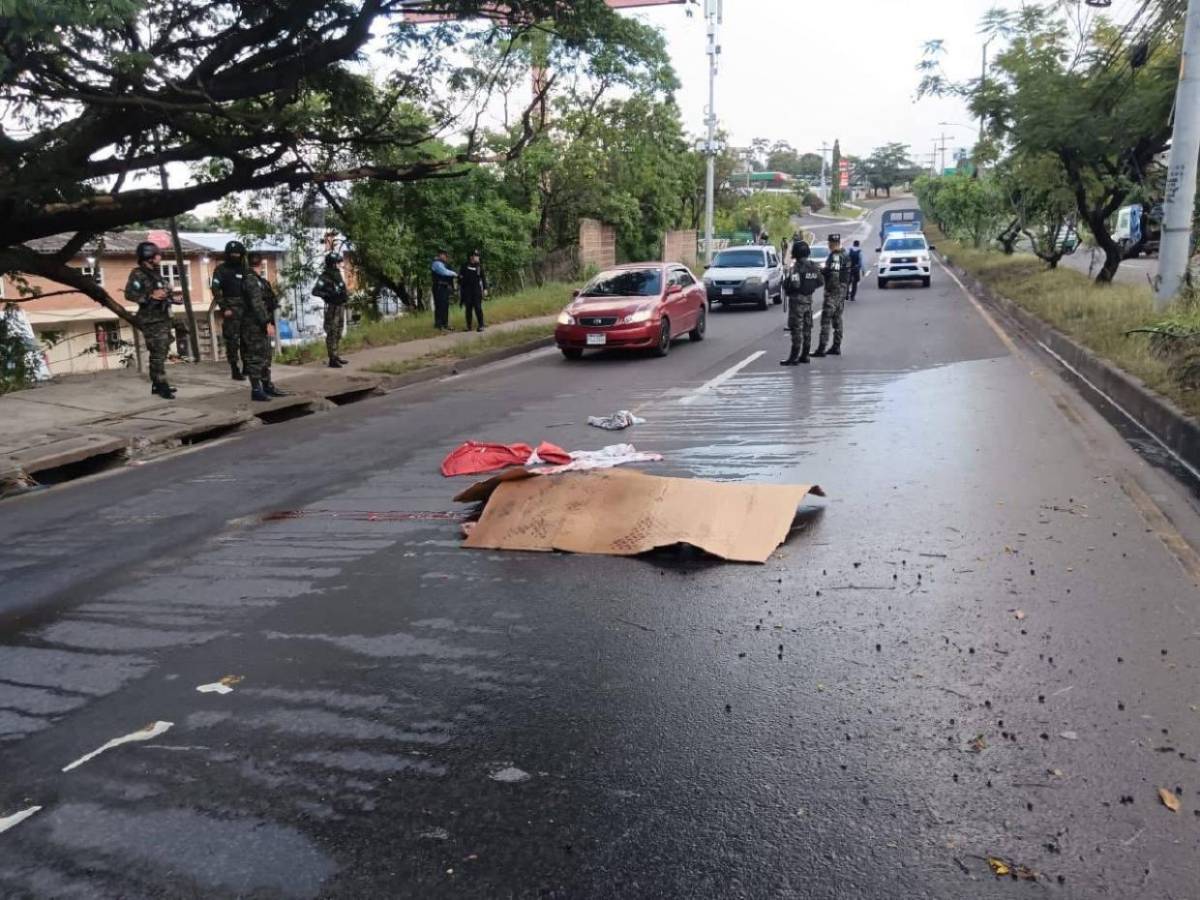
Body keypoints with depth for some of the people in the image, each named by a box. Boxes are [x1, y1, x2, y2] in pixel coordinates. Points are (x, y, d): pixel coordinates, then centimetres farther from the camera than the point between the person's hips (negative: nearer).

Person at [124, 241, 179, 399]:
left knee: (160, 354, 11)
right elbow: (129, 294, -21)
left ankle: (158, 385, 18)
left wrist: (167, 294, 12)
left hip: (163, 319, 9)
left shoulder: (155, 273, 16)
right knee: (158, 354, -11)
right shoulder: (138, 274, -10)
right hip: (152, 321, -9)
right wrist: (151, 296, -26)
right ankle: (161, 386, -11)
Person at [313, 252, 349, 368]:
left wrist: (346, 294, 4)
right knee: (331, 334, -7)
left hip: (340, 307, 9)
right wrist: (329, 294, -27)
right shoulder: (325, 277, -15)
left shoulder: (338, 274, 11)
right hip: (331, 308, -9)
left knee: (338, 334, 16)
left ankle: (335, 356, 26)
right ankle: (332, 360, -5)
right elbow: (315, 291, -22)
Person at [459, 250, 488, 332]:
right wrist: (460, 289, 3)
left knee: (478, 308, -8)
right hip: (467, 290, 1)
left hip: (477, 290, -1)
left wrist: (485, 289, -2)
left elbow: (484, 278, 6)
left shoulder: (479, 266, 5)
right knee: (468, 308, 3)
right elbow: (461, 278, 8)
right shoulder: (465, 266, 6)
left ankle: (481, 326, -6)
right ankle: (468, 326, 9)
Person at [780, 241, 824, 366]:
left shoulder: (797, 267, -17)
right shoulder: (814, 266, 7)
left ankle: (794, 358, -8)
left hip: (797, 299, -8)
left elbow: (793, 283, -25)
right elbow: (821, 281, 11)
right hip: (808, 299, 8)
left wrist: (785, 283, -6)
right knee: (807, 329, 12)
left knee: (796, 329, -7)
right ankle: (804, 356, 17)